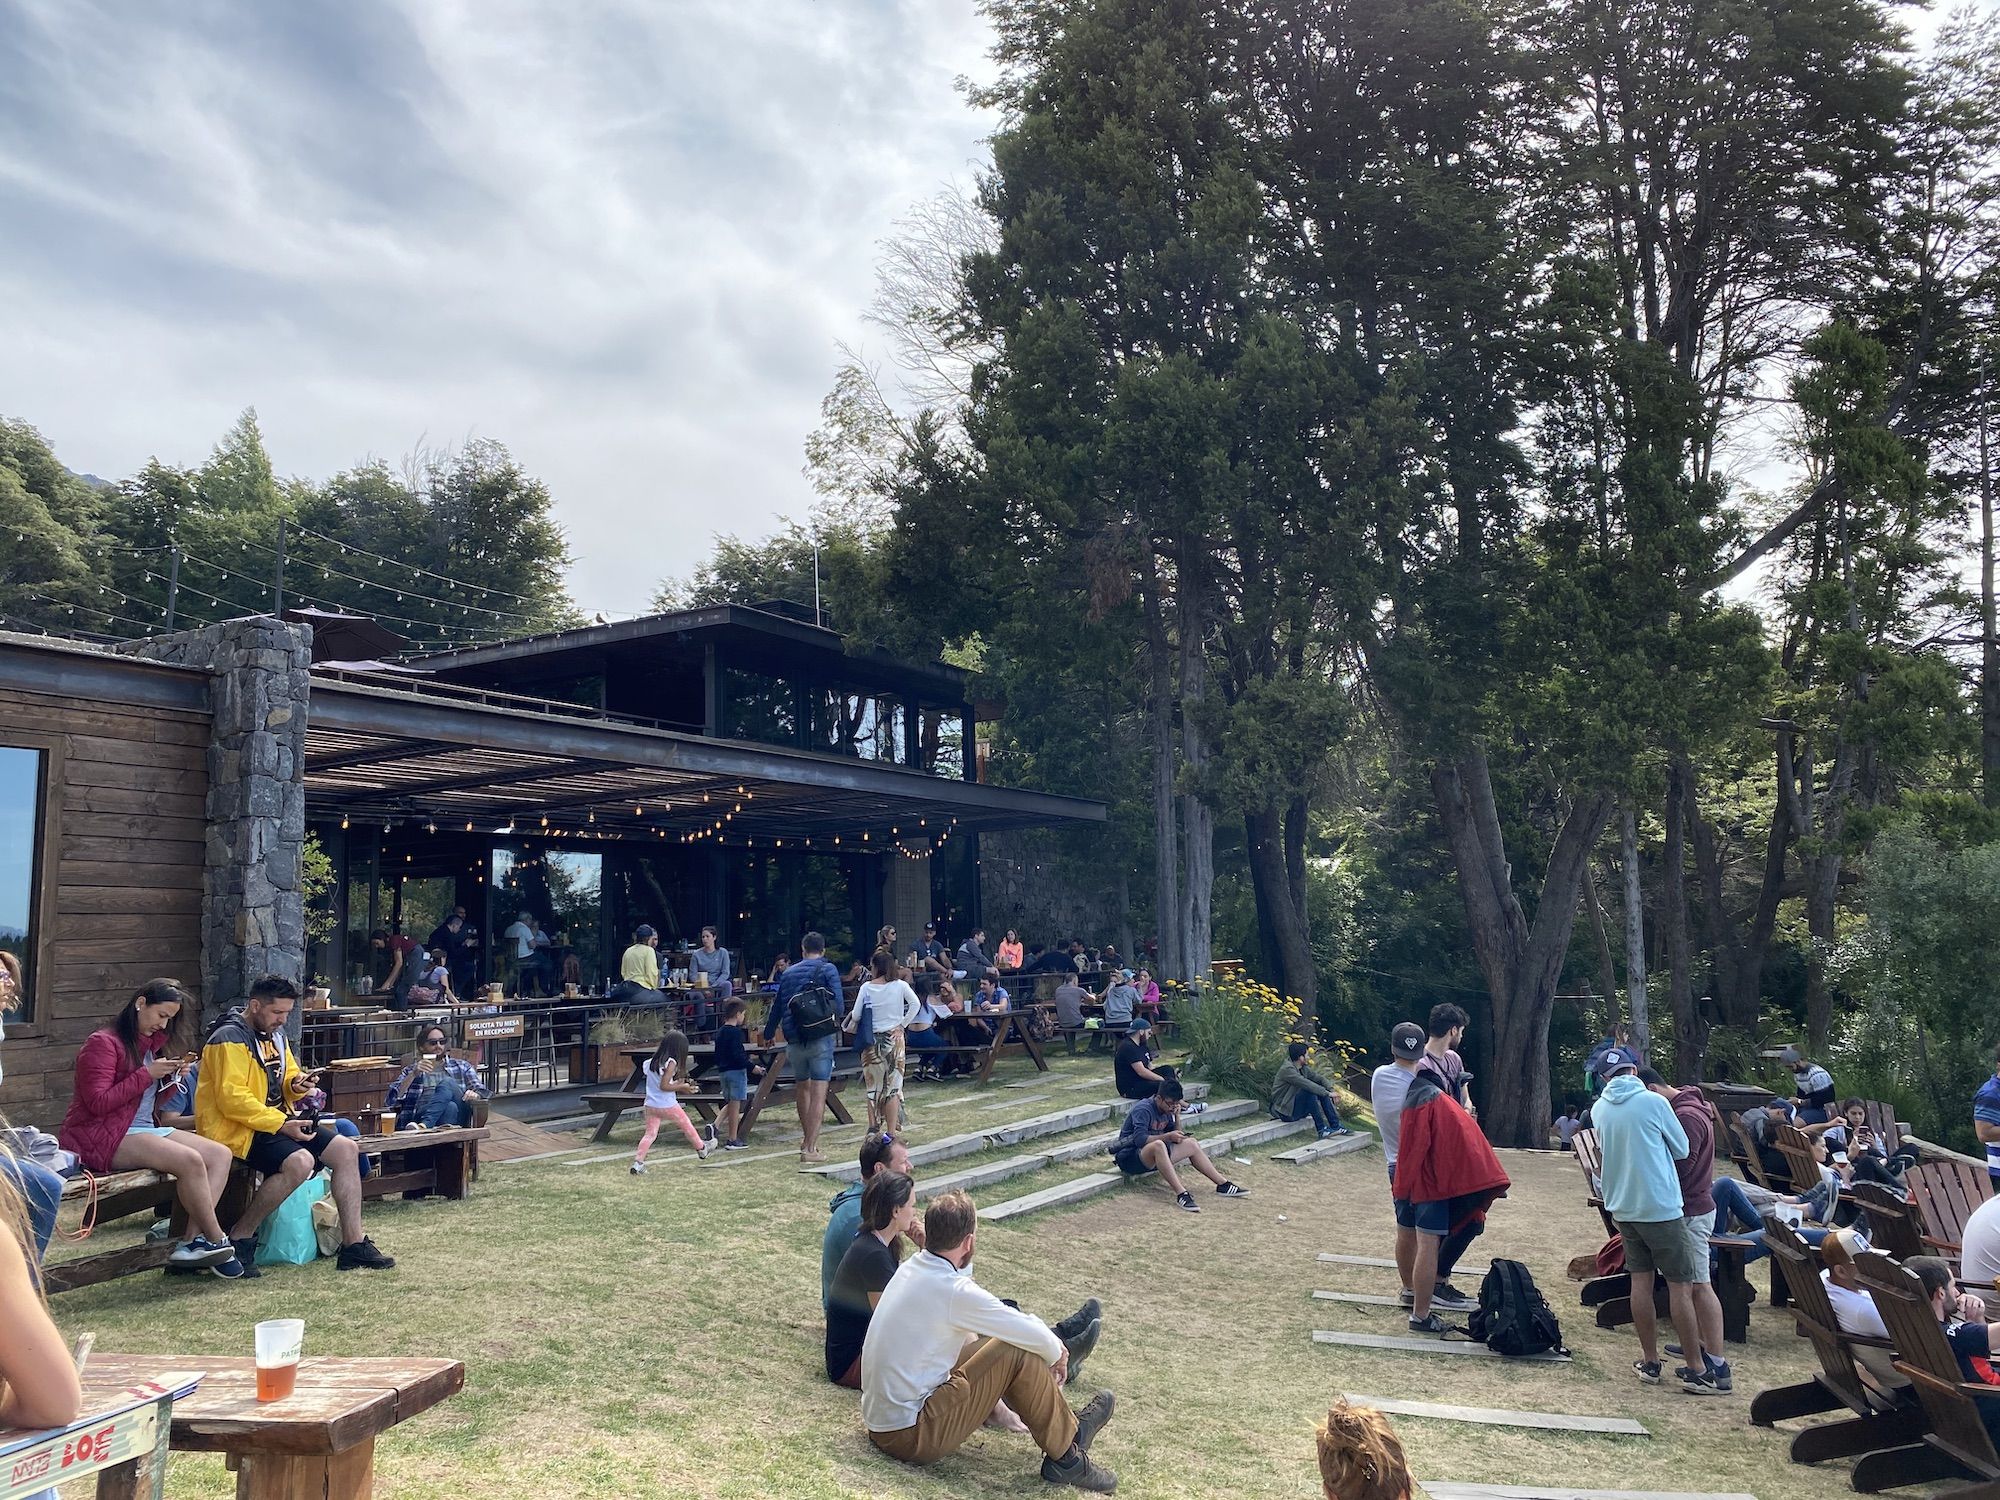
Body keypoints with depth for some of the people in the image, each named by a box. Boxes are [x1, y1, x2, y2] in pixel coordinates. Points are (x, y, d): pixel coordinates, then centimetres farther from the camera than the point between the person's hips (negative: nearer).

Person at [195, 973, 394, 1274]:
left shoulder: (275, 1035, 14)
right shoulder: (230, 1039, -15)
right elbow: (231, 1098, -24)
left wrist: (297, 1085, -2)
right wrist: (281, 1124, -26)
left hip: (278, 1121, 9)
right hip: (238, 1129, -9)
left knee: (346, 1149, -3)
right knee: (300, 1161, -33)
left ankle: (353, 1244, -3)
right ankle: (239, 1238, -15)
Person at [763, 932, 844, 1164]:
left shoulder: (789, 973, 11)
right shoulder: (828, 970, -1)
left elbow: (777, 1006, 18)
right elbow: (837, 1003, -10)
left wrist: (768, 1034, 31)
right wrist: (836, 1023, 10)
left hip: (794, 1039, 4)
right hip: (821, 1038, -4)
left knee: (802, 1086, 22)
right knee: (818, 1093, -4)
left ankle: (807, 1138, 35)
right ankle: (810, 1148, -9)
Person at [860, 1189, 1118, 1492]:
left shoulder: (911, 1267, 2)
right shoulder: (954, 1291, -24)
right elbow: (1036, 1336, -14)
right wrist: (1057, 1354, 6)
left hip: (878, 1419, 9)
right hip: (910, 1437, -9)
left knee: (990, 1343, 17)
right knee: (1019, 1353, -10)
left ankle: (1065, 1424, 27)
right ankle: (1065, 1457, 6)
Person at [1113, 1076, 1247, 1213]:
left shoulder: (1167, 1110, 8)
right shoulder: (1143, 1109, -18)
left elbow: (1176, 1139, 9)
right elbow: (1139, 1139, -29)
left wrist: (1177, 1117, -4)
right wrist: (1168, 1136, -30)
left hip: (1153, 1157, 9)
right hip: (1130, 1158, -9)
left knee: (1191, 1143, 2)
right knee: (1158, 1145, -39)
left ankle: (1223, 1185, 5)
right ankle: (1181, 1194, -44)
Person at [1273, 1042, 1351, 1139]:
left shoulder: (1303, 1068, 6)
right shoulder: (1287, 1069, -22)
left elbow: (1319, 1078, 9)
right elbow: (1307, 1084, -29)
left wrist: (1331, 1090, -9)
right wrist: (1327, 1093, -24)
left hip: (1298, 1108, 9)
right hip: (1286, 1112, -9)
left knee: (1322, 1090, -1)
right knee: (1310, 1092, -28)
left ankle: (1336, 1126, -3)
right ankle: (1322, 1130, -26)